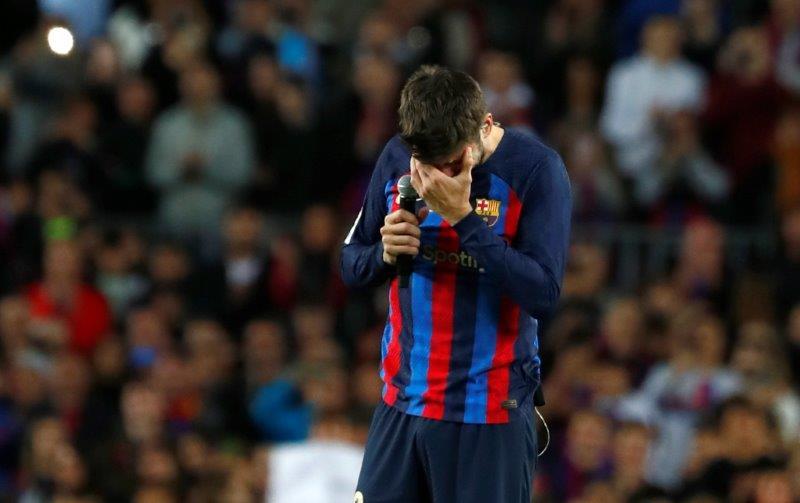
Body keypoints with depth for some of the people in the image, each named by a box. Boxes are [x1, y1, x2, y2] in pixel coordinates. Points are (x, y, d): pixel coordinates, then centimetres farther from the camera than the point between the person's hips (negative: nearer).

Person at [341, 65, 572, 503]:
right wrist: (386, 253, -10)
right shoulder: (397, 159, 3)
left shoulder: (536, 168, -11)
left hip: (490, 414, -4)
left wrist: (463, 217, -23)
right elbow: (351, 265, 12)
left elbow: (543, 294, -18)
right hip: (402, 401, 4)